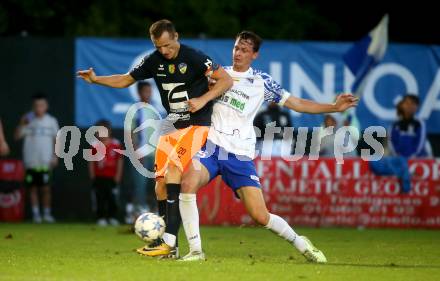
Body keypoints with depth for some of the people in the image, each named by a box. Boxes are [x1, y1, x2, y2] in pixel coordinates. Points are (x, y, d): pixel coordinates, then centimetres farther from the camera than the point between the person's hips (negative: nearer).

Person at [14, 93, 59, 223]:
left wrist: (55, 156, 4)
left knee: (46, 188, -1)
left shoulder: (51, 121, 4)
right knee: (33, 188, 3)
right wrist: (22, 124, -20)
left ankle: (47, 214, 8)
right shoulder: (28, 120, 1)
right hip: (31, 162, 0)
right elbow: (17, 136, -6)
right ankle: (35, 213, 8)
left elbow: (55, 139, 11)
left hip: (46, 162, 0)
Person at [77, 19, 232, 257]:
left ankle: (169, 240, -27)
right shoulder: (154, 61, 4)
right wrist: (95, 80, 2)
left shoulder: (194, 58, -13)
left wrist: (203, 99, -23)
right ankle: (168, 246, 6)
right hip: (171, 127, 7)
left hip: (196, 125, -7)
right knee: (161, 184, -1)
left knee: (172, 169, -24)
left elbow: (226, 80, -12)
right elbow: (126, 80, 15)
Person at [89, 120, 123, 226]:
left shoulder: (116, 145, 0)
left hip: (112, 177, 0)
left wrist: (118, 176, 2)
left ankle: (112, 217, 14)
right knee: (100, 198, 1)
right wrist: (93, 177, 1)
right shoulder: (95, 146, -1)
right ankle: (101, 218, 7)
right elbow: (91, 162, 5)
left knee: (112, 198, 2)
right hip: (99, 177, 0)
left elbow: (120, 161, 5)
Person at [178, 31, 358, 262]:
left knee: (260, 216, -8)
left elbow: (296, 103, 9)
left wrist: (334, 107, 1)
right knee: (188, 183, -31)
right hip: (211, 146, 1)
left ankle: (300, 243, 21)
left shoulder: (261, 82, 7)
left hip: (240, 154, -1)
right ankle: (195, 250, -22)